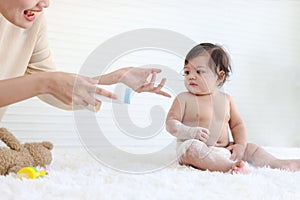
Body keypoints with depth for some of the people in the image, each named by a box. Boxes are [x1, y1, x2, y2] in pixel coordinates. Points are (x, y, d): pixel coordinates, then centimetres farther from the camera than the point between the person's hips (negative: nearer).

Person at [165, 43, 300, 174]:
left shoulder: (226, 99, 11)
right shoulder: (183, 98, -1)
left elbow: (237, 124, 15)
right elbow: (170, 123, -6)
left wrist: (240, 145, -1)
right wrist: (190, 132, -24)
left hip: (224, 148, 6)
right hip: (193, 147, -5)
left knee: (251, 148, 2)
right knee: (193, 148, -37)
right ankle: (232, 166, -47)